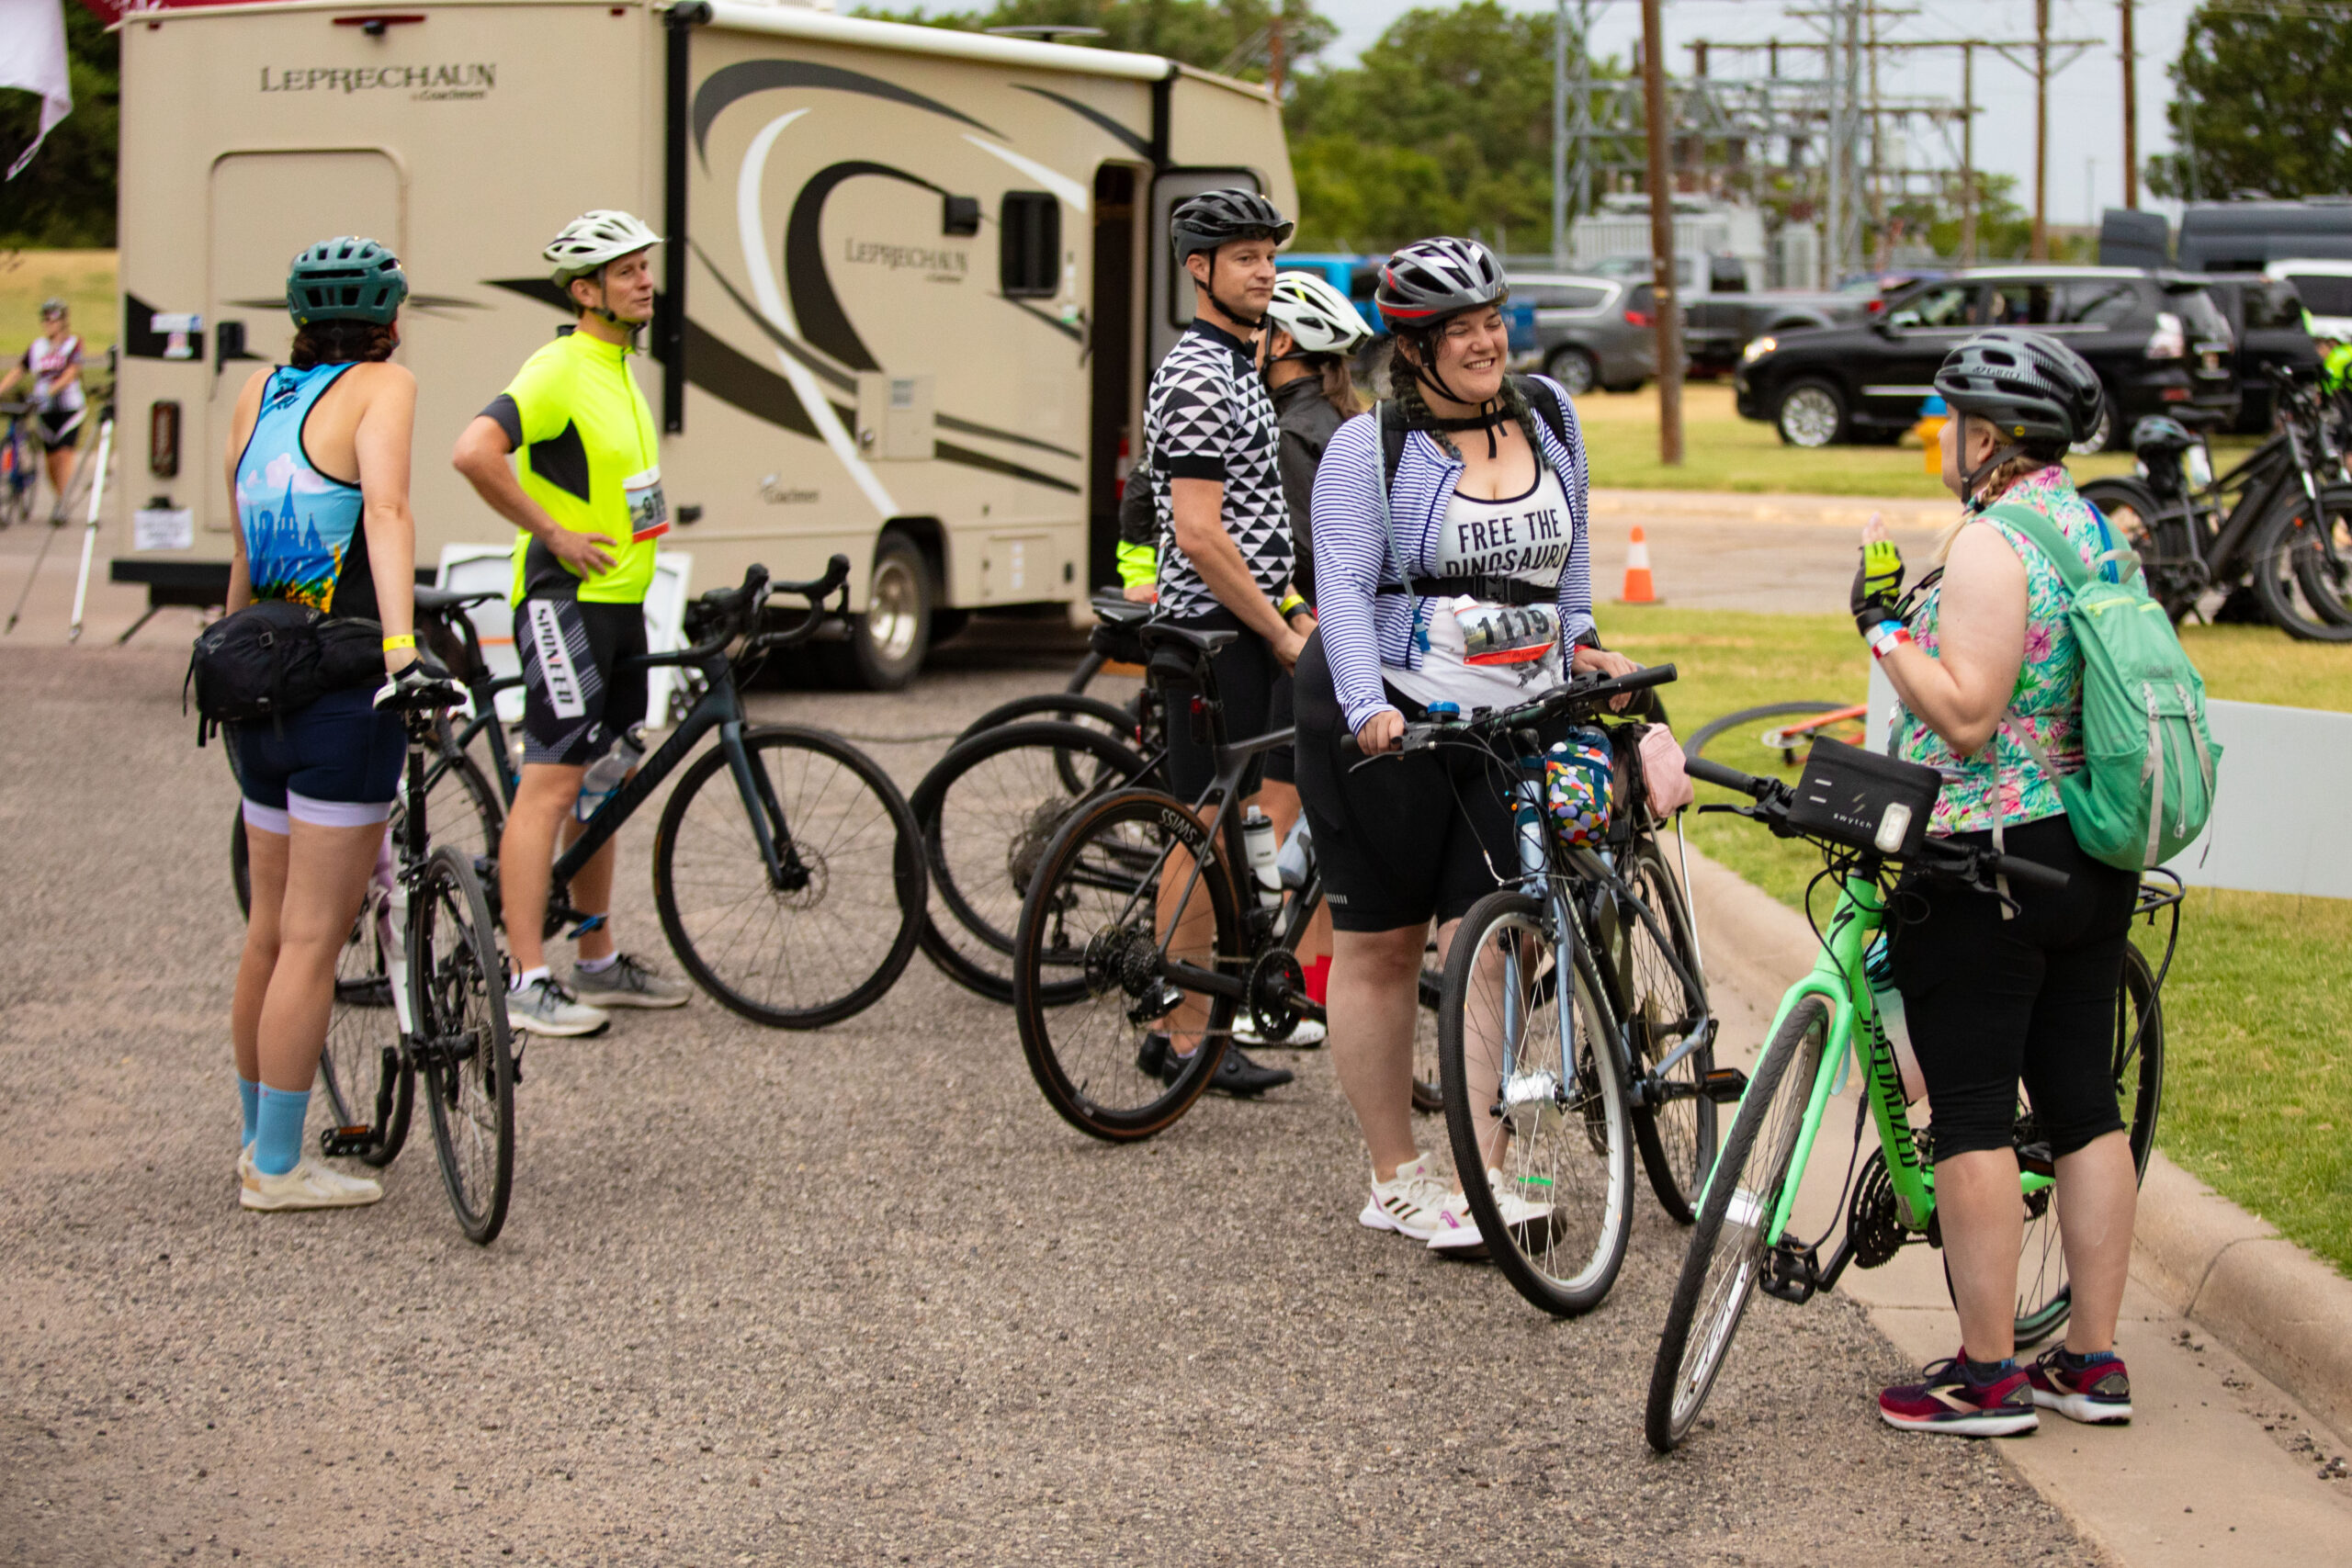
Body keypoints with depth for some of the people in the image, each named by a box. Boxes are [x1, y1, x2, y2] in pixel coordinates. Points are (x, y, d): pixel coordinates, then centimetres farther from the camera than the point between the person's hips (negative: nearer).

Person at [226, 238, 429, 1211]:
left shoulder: (259, 391, 12)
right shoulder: (382, 386, -6)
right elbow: (385, 509, -23)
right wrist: (401, 647, -32)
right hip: (342, 693, -7)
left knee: (271, 929, 18)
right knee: (314, 939, -2)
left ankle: (258, 1142, 29)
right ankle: (277, 1168, 0)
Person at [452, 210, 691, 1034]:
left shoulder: (620, 369, 15)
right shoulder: (557, 371, -16)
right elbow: (474, 452, -30)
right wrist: (552, 534, -22)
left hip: (620, 601, 10)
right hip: (566, 600, -10)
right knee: (551, 781, -11)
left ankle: (599, 962, 23)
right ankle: (528, 981, -11)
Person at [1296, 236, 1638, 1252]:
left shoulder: (1547, 420, 9)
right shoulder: (1370, 447, -6)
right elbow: (1344, 585, -15)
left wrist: (1576, 637, 19)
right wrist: (1368, 705, -27)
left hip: (1516, 724, 3)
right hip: (1388, 725, -3)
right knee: (1380, 946, 5)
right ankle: (1395, 1179, 15)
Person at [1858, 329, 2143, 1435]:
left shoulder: (1989, 544, -16)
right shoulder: (2095, 531, 11)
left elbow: (1967, 719, -22)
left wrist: (1885, 628, -13)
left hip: (1984, 860, -9)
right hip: (2095, 861, 9)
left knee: (1972, 1111, -2)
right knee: (2082, 1101, 11)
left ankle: (1987, 1373, 1)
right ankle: (2093, 1360, 15)